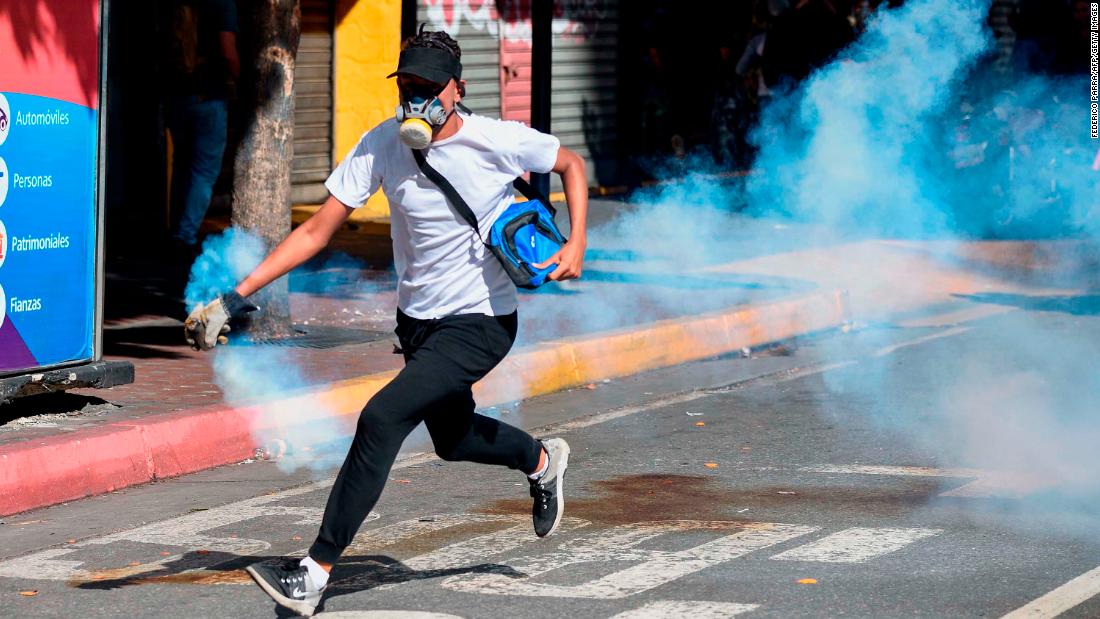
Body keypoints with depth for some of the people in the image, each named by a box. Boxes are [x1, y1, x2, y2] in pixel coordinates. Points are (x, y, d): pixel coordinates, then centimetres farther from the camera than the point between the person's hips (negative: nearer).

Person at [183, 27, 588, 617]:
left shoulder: (499, 141, -18)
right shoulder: (380, 146, -11)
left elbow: (572, 163, 2)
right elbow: (316, 231, -11)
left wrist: (577, 243, -13)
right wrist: (234, 298, -19)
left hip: (481, 322, -6)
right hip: (417, 319, 6)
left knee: (382, 417, -22)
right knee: (451, 438, 23)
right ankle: (542, 461, 58)